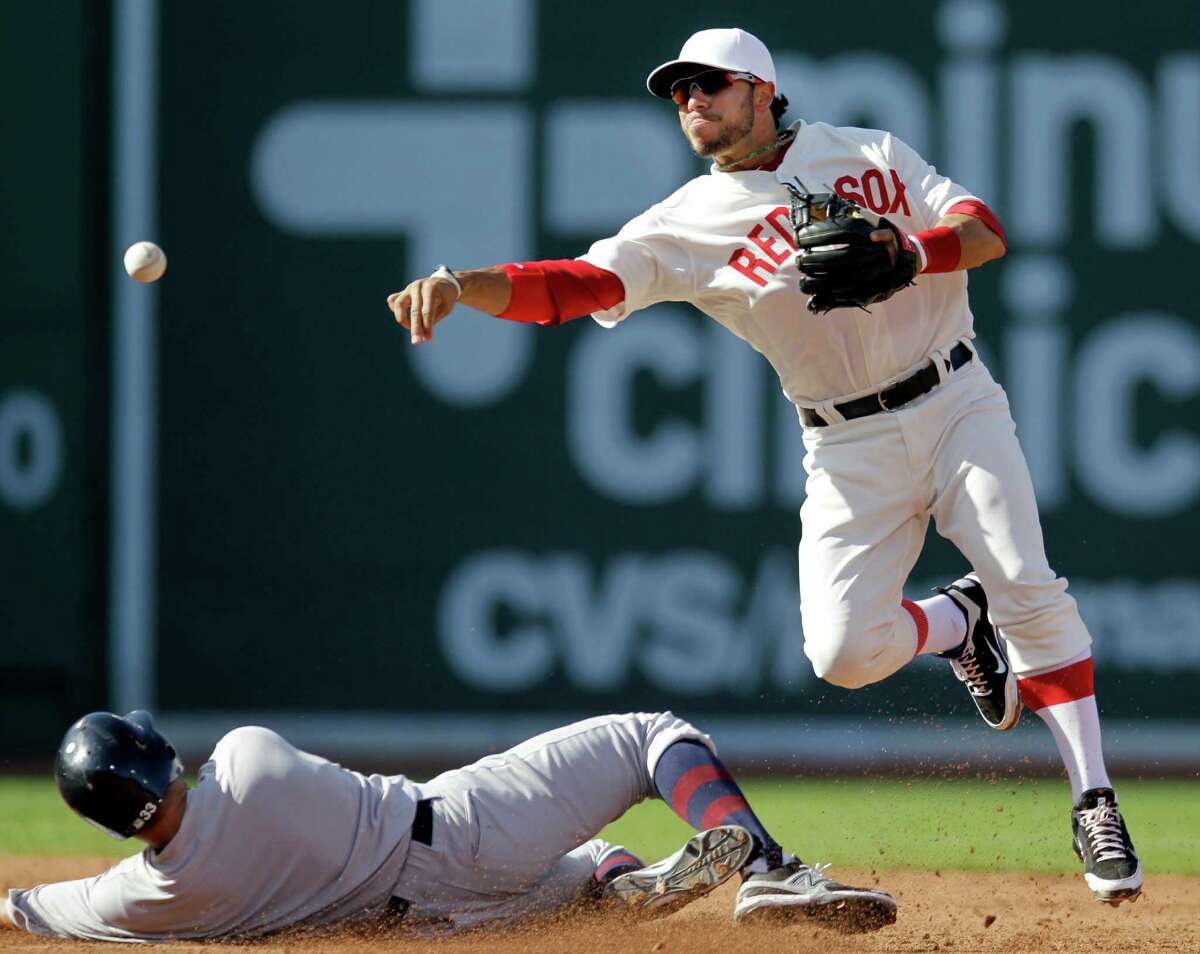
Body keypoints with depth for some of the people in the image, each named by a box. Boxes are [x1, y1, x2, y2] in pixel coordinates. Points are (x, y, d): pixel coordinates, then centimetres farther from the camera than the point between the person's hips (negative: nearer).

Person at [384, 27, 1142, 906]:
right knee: (843, 650, -16)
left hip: (957, 404, 0)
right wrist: (461, 287, -33)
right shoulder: (687, 226, -3)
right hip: (852, 452, 1)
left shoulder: (869, 155, 1)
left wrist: (909, 254, -27)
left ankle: (1093, 807, -11)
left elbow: (985, 232, -6)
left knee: (1028, 587, -17)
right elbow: (576, 285, -15)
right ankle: (959, 623, 17)